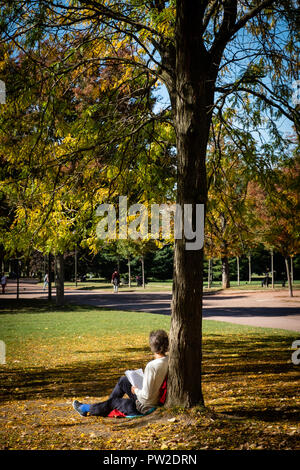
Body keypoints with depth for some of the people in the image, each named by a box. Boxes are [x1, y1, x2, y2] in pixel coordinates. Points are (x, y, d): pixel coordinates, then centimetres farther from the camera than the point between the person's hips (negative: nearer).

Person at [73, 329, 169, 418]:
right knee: (123, 380, 21)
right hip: (158, 400, 8)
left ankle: (87, 409, 40)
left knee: (113, 401, 16)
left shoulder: (151, 366, -31)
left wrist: (135, 390, -9)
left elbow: (146, 395, -29)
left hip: (143, 408, -8)